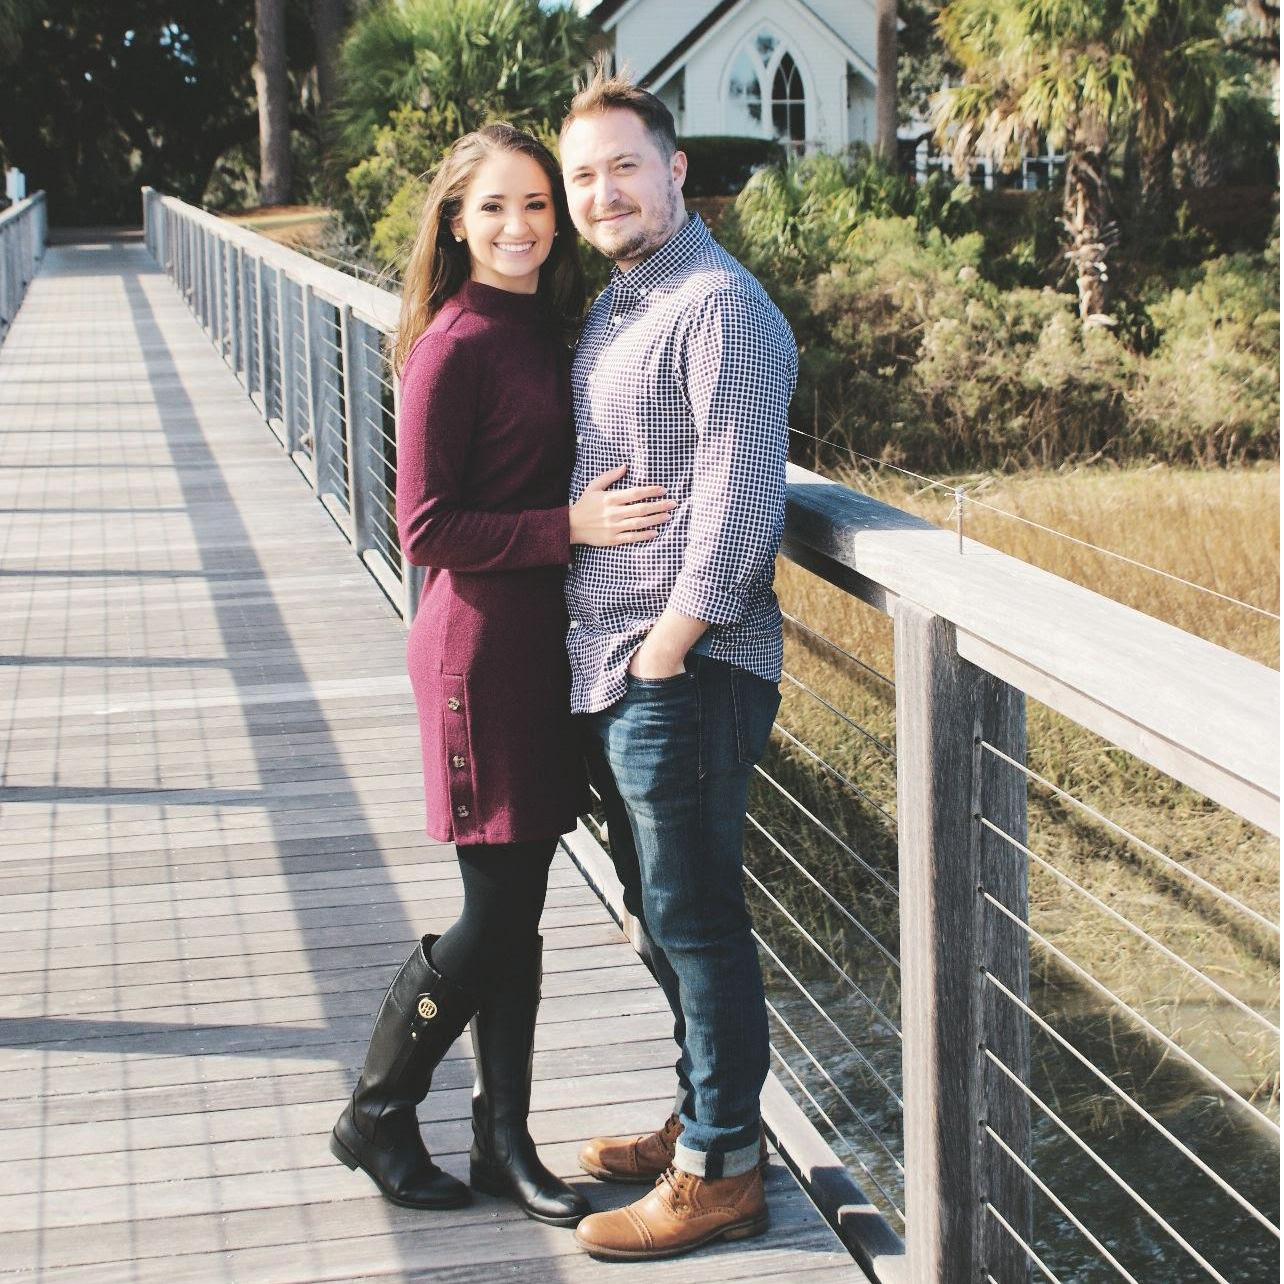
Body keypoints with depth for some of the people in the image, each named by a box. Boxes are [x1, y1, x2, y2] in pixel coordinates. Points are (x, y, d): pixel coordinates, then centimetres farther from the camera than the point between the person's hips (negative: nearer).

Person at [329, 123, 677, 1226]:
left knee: (520, 905, 12)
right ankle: (376, 1116, 17)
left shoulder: (548, 329, 11)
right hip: (480, 646, -8)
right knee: (496, 911, -1)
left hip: (543, 638, 8)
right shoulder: (455, 344, -14)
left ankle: (504, 1138, 22)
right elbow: (427, 530, -16)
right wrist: (573, 526, -21)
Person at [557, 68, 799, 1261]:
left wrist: (665, 648, -17)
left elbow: (740, 502, -20)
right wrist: (611, 663, 14)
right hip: (607, 671, 10)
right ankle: (698, 1118, 32)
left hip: (684, 675, -9)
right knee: (660, 914, 18)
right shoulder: (609, 307, 16)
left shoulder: (719, 307, -14)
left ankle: (722, 1171, 9)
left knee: (695, 918, -2)